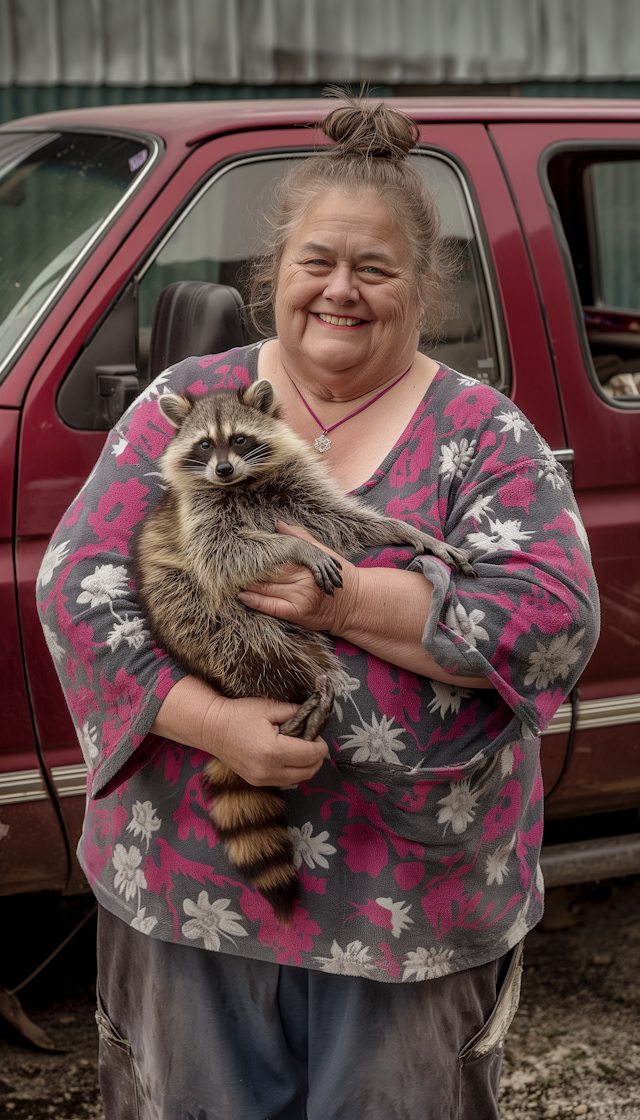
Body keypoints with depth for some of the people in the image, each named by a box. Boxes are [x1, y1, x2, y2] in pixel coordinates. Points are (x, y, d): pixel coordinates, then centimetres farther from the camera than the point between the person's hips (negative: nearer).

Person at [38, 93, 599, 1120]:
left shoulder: (485, 436, -2)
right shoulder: (187, 402, 2)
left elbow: (557, 624, -13)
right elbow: (78, 583, -6)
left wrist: (347, 600, -22)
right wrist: (212, 723, -20)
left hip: (417, 900, -1)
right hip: (188, 878, 2)